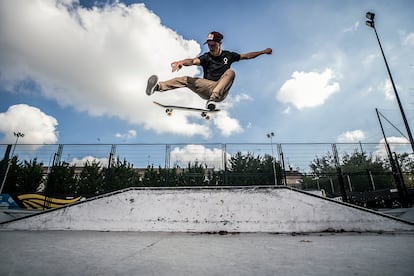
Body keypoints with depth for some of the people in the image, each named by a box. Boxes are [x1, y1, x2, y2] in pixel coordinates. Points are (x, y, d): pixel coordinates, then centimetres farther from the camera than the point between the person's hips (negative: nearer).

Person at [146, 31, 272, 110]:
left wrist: (263, 51, 19)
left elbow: (246, 56, 20)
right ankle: (158, 86, -39)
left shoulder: (228, 55, 9)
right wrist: (182, 62, -41)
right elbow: (193, 61, -19)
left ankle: (213, 99, -40)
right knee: (186, 79, -20)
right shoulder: (206, 57, 1)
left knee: (230, 72, -24)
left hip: (221, 91, 1)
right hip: (207, 89, 0)